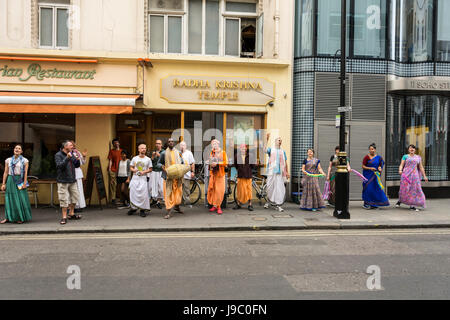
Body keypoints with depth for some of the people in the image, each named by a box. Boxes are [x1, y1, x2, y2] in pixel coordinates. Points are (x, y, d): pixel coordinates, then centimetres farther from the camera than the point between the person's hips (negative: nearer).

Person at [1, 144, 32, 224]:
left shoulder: (24, 160, 3)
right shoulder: (8, 160, 10)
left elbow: (25, 172, -2)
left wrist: (24, 183, -10)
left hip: (20, 180, -2)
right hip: (10, 180, 3)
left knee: (20, 199, -2)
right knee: (9, 198, 3)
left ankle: (21, 218, 6)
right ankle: (8, 217, 11)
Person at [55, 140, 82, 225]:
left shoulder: (71, 154, 11)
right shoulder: (58, 155, -9)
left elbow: (76, 165, 14)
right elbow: (59, 166, -22)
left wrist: (78, 160, -6)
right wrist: (67, 158, -31)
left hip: (72, 180, 7)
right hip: (63, 181, -7)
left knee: (74, 197, 12)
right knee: (64, 199, -3)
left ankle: (71, 214, 27)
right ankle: (64, 217, 6)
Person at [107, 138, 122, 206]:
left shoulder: (121, 151, 13)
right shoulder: (111, 151, 6)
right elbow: (110, 160, 1)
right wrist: (109, 169, -8)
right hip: (113, 170, -3)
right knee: (113, 184, -4)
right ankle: (113, 198, -2)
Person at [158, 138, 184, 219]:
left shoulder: (178, 152, 10)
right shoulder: (164, 153, 3)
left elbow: (182, 162, 18)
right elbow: (159, 163, 9)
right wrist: (162, 166, -13)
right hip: (168, 175, -3)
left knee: (178, 192, 9)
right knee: (168, 193, -4)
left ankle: (177, 207, 30)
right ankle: (169, 212, -3)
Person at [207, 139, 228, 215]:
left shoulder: (223, 152, 3)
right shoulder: (211, 153, 14)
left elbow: (225, 162, -5)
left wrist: (217, 163, -14)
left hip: (220, 173, -3)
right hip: (213, 173, 4)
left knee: (219, 190, -6)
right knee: (211, 189, -1)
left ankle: (218, 206, -1)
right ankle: (214, 205, 10)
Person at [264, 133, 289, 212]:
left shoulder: (282, 151, 16)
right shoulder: (271, 149, 8)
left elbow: (285, 162, 18)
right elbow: (264, 150, -15)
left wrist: (287, 172, 14)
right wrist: (266, 140, -20)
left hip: (280, 172, 2)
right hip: (272, 171, -2)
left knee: (279, 188, -4)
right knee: (270, 187, 1)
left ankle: (278, 205, 0)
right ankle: (268, 201, 22)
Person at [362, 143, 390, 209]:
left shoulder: (378, 157, 7)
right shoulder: (366, 157, -4)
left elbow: (380, 165, 17)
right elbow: (363, 166, -4)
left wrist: (379, 168, -5)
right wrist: (370, 168, -18)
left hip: (375, 176, 3)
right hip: (368, 175, -3)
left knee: (376, 188, 0)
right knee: (368, 188, -6)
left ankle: (374, 204, 12)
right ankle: (366, 203, 3)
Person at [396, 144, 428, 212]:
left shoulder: (418, 157, 14)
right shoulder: (405, 156, 7)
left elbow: (421, 167, 14)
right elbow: (401, 165, -2)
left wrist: (424, 176, 9)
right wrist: (400, 170, -22)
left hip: (414, 175, 3)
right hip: (406, 174, -3)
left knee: (414, 189, -2)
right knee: (405, 188, -5)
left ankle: (412, 205, 3)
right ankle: (400, 201, 19)